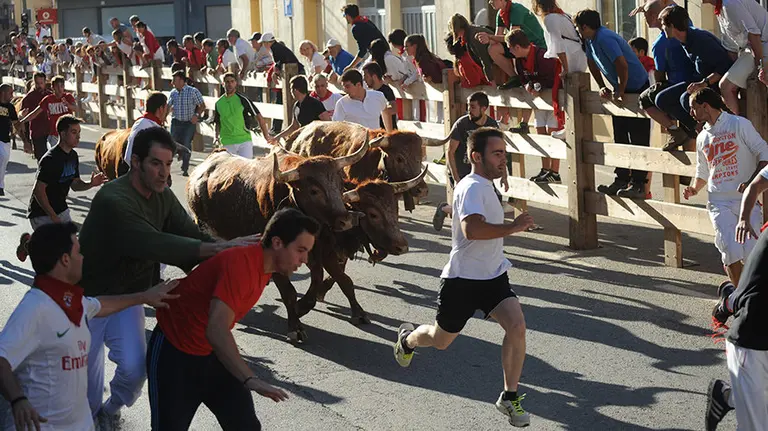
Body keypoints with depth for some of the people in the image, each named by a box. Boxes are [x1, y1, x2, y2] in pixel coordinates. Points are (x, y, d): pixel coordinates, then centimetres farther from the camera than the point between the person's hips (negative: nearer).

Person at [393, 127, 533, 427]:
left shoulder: (484, 186, 10)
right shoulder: (472, 187, -22)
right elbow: (472, 229, -39)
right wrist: (512, 227, -34)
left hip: (493, 277, 7)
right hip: (462, 279, -7)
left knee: (517, 326, -16)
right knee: (441, 340, 13)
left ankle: (510, 397, -4)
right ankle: (408, 338, 49)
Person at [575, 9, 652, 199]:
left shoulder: (604, 39, -23)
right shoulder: (590, 41, 7)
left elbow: (622, 65, -28)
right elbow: (593, 64, 19)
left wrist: (620, 91, -21)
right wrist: (602, 87, 11)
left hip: (636, 89, -10)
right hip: (620, 92, 10)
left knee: (638, 141, -7)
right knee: (620, 139, 13)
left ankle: (638, 185, -7)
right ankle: (622, 180, 19)